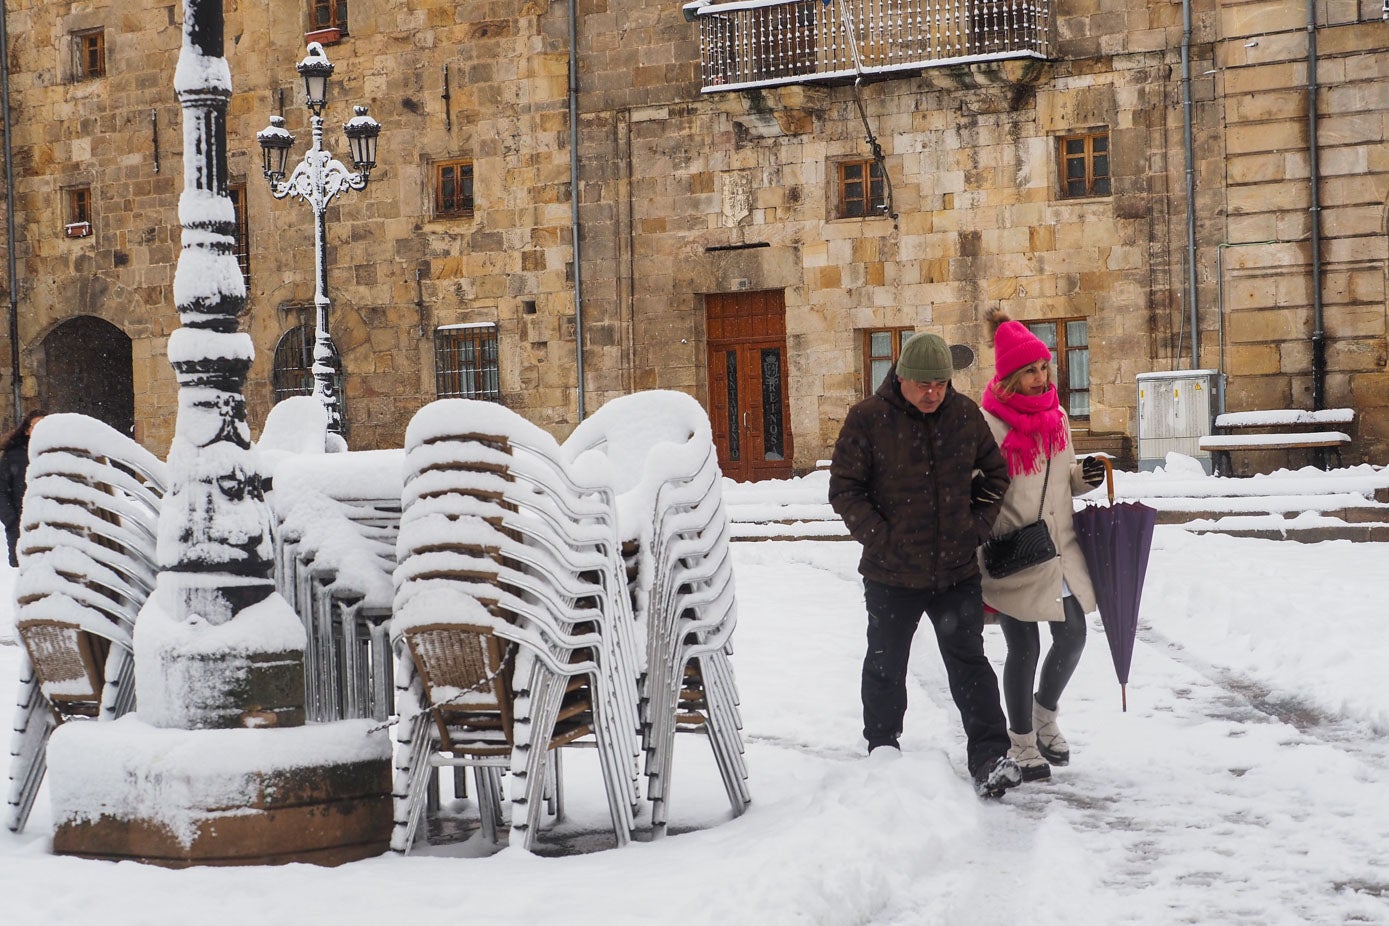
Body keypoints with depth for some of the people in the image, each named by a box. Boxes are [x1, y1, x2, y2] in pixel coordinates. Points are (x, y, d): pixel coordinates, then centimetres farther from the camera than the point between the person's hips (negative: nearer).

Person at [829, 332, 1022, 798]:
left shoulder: (965, 413, 0)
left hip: (957, 569, 1)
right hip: (892, 572, -1)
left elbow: (994, 473, 14)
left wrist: (978, 525, 3)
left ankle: (990, 759, 2)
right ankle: (883, 750, 31)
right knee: (886, 665, 13)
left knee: (969, 662, 1)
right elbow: (844, 489, -6)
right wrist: (879, 537, -13)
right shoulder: (867, 419, -10)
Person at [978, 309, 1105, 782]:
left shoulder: (1056, 416, 9)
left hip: (1061, 549, 6)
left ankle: (1044, 715, 36)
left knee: (1072, 637, 10)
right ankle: (1022, 743, 20)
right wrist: (981, 556, -13)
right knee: (1024, 649, 2)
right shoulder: (988, 422, -12)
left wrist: (1084, 475, -1)